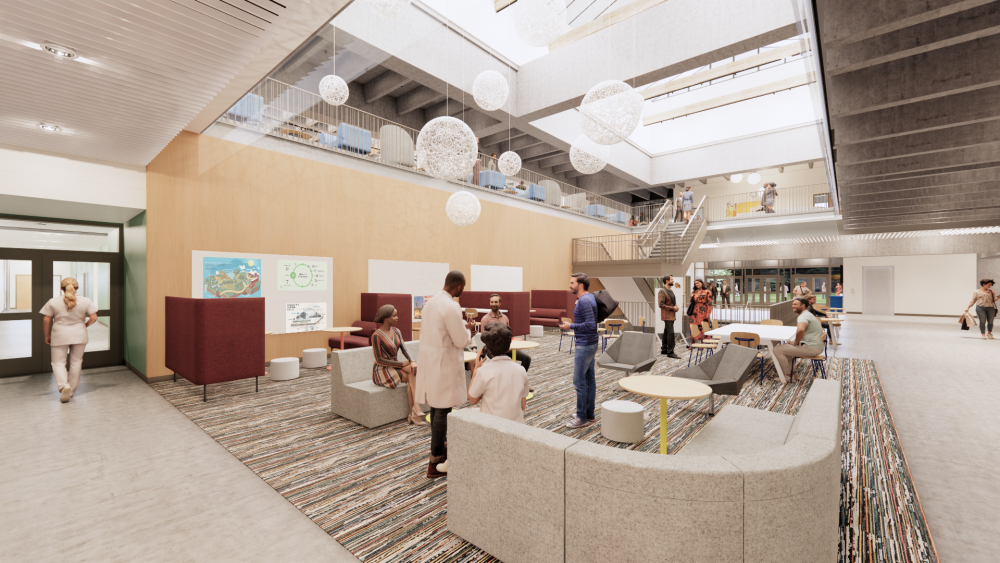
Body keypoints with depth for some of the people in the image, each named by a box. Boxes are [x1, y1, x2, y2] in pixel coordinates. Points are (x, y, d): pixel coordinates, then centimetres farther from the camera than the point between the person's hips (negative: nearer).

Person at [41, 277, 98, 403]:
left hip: (60, 336, -1)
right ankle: (72, 391, 18)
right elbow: (94, 318, -6)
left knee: (58, 363, 7)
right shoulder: (85, 301, -4)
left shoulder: (53, 302, -5)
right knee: (76, 362, 11)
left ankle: (64, 385, -15)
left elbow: (46, 320, -2)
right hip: (79, 335, 1)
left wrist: (47, 335, 10)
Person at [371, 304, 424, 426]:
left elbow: (404, 349, -2)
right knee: (413, 376, -22)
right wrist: (402, 364, -18)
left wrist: (412, 361, -23)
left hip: (395, 367, 6)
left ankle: (413, 414, -22)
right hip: (382, 371, -6)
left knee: (413, 372, -23)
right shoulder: (376, 336, -15)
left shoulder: (396, 331, 7)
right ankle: (415, 412, -16)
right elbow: (379, 360, -17)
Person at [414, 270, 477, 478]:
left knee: (436, 408, 20)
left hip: (430, 360, 9)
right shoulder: (452, 308, -21)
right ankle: (435, 463, 13)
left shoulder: (431, 302, 7)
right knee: (442, 412, 2)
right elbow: (462, 341, -17)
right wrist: (469, 328, 3)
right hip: (444, 365, -9)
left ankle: (439, 449, 37)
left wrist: (463, 328, 16)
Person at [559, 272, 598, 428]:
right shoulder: (589, 297, 11)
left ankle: (582, 418, 7)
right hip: (590, 344, 10)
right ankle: (590, 414, 24)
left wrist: (571, 326, -17)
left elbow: (591, 325, -26)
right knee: (589, 379, 14)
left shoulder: (584, 301, -20)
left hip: (585, 345, -10)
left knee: (579, 381, -3)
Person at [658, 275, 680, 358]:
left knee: (667, 332, 13)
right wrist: (672, 308, -17)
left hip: (672, 315, 9)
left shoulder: (671, 291, 16)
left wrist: (676, 307, 5)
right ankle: (670, 352, -10)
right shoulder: (662, 291, -14)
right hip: (667, 315, -9)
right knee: (670, 333, -13)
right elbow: (661, 304, -19)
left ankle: (664, 349, 21)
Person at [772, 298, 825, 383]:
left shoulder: (804, 316, -16)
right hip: (816, 347, 11)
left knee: (777, 350, -13)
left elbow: (801, 329, -37)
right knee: (785, 347, 27)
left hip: (811, 348, -11)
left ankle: (790, 377, -2)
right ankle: (792, 373, 22)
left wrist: (796, 342, -20)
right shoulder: (807, 314, 18)